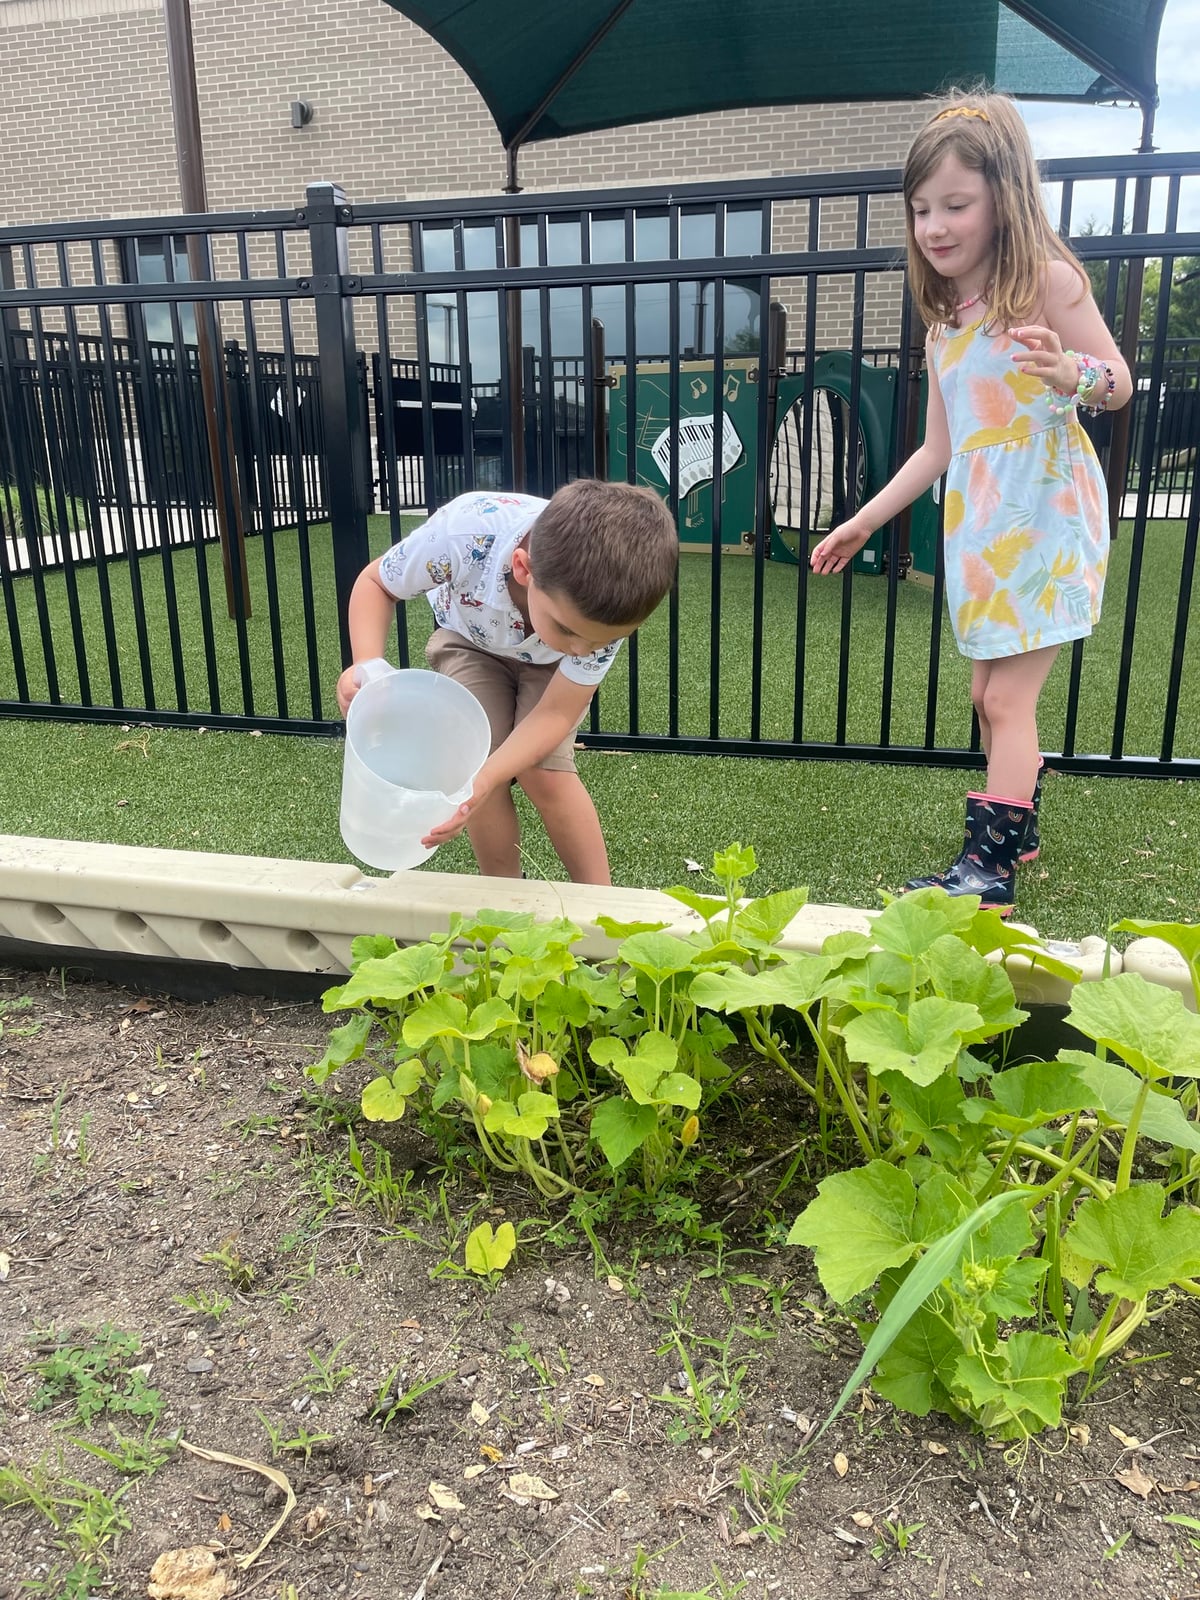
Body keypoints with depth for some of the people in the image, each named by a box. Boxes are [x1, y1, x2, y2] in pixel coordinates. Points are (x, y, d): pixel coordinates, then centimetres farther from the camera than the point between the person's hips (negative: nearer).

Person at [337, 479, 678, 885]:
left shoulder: (608, 606, -37)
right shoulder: (465, 531, -43)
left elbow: (554, 713, -27)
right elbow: (376, 582, -22)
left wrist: (484, 780, -43)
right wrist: (367, 665, -41)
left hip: (548, 665, 0)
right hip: (470, 640, 0)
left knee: (544, 773, -20)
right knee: (475, 767, -18)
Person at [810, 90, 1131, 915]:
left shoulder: (1047, 279, -7)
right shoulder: (944, 322, 13)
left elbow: (1119, 382, -6)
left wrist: (1070, 372, -29)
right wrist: (861, 523, 13)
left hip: (1047, 516, -7)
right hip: (980, 527, 7)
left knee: (1007, 698, -9)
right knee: (991, 694, 11)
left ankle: (990, 868, -3)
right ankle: (1018, 832, 27)